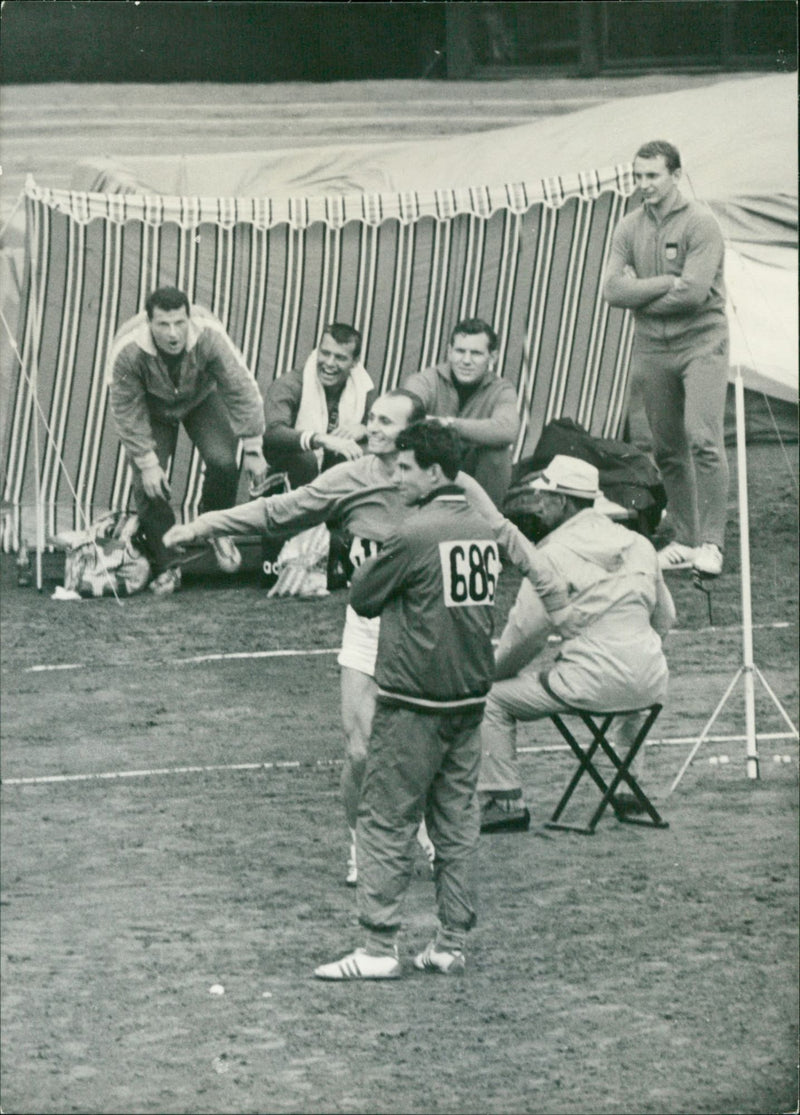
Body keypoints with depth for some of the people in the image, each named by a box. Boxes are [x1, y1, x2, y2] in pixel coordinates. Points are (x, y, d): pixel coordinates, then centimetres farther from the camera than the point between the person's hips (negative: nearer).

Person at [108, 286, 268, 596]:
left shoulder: (209, 335, -36)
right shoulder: (127, 350, -35)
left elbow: (241, 390, -25)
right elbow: (127, 412, -21)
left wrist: (252, 449, -21)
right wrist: (146, 463, -21)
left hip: (201, 398, 0)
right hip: (153, 406, 0)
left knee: (223, 462, -22)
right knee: (148, 485, -13)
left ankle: (218, 531, 6)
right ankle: (166, 567, 4)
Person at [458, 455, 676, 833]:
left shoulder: (555, 554, -6)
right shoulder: (637, 544, 13)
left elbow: (526, 632, -5)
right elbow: (664, 618, 21)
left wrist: (493, 671, 12)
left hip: (592, 683, -7)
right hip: (650, 684, 7)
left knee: (492, 700, 4)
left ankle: (505, 802, 0)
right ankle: (633, 787, 44)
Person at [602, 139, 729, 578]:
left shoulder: (700, 223, -8)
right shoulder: (629, 228, 7)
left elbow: (694, 292, -18)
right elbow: (613, 289, -4)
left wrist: (640, 295, -7)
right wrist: (668, 283, -13)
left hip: (699, 342, -5)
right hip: (652, 348, 5)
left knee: (703, 439, -16)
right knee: (667, 449, 8)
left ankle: (710, 543, -15)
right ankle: (684, 541, 16)